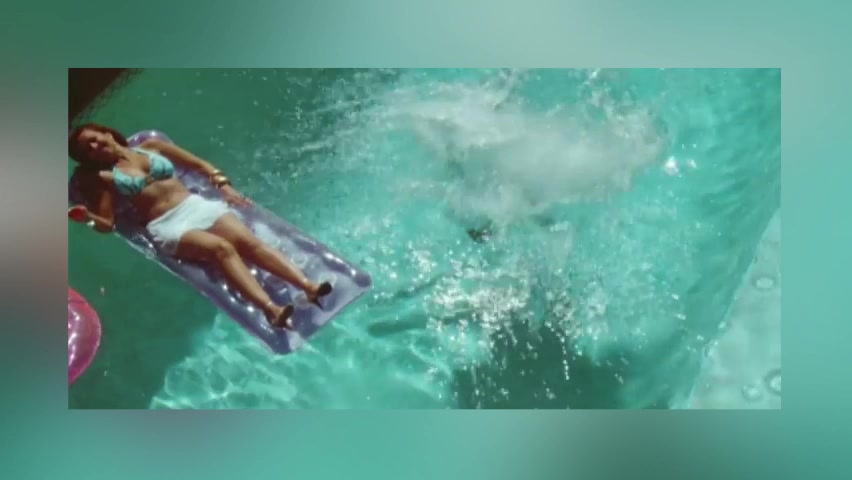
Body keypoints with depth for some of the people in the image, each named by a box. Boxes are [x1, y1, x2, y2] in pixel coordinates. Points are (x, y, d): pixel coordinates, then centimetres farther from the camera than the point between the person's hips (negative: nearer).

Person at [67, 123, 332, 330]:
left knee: (248, 241, -23)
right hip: (167, 226, -3)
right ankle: (270, 309, -52)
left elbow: (200, 164, 19)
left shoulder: (151, 146, 20)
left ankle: (309, 286, -39)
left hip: (196, 205, 4)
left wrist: (222, 184, 3)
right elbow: (107, 223, 8)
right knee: (221, 248, -33)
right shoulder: (103, 177, 14)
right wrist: (87, 216, -13)